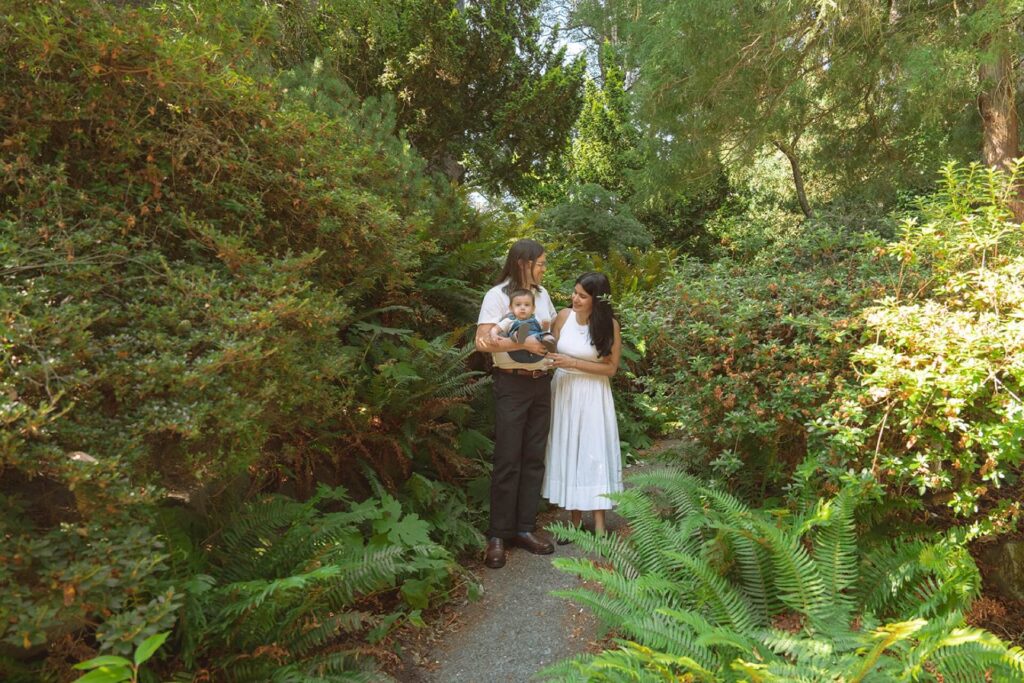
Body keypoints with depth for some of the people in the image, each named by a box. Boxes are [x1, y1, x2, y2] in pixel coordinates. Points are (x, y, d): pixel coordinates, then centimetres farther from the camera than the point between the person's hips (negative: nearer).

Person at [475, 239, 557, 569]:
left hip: (541, 384, 6)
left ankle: (525, 529, 18)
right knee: (507, 460, -3)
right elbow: (482, 342, -17)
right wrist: (523, 343, -22)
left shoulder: (542, 293, 12)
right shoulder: (497, 295, -8)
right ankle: (498, 536, 6)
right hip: (512, 384, -6)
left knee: (534, 458, 8)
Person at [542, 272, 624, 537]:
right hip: (563, 391, 3)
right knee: (566, 451, 7)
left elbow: (611, 367, -9)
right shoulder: (564, 316, -4)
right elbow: (551, 352, 7)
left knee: (593, 453, -1)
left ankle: (599, 525, 8)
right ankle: (575, 519, 20)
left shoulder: (609, 325, -10)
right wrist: (549, 360, -15)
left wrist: (573, 363, -17)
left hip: (592, 396, -3)